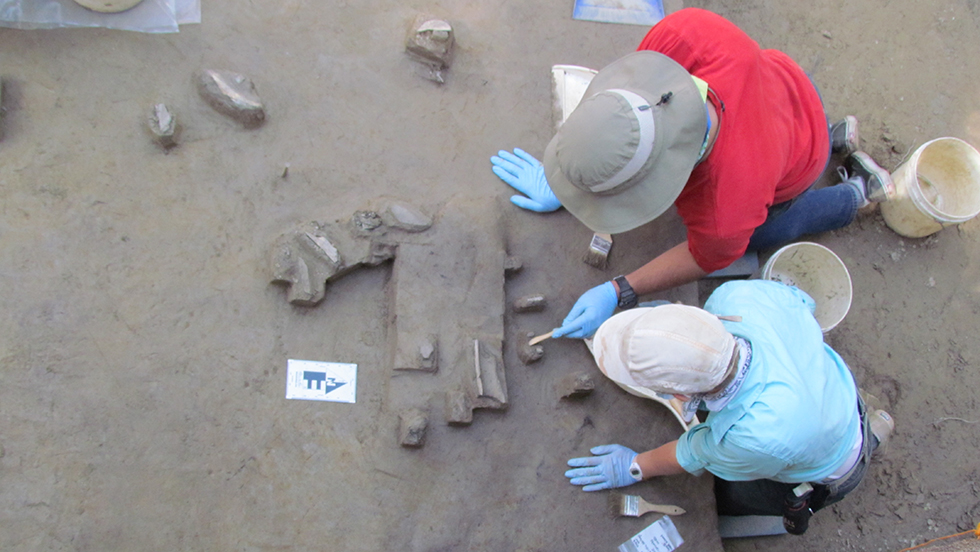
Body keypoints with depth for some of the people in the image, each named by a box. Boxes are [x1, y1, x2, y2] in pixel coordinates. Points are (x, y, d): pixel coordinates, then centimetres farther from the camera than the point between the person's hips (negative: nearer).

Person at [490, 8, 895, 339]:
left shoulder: (724, 219, -50)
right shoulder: (683, 34, -46)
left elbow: (706, 259, -23)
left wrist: (617, 293, -25)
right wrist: (562, 182, -17)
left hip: (795, 171, -4)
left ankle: (857, 193, 35)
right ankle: (838, 136, 43)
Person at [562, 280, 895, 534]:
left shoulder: (757, 436, -48)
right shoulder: (737, 296, -37)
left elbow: (695, 458, -24)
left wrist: (637, 467, -5)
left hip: (828, 473, -4)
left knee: (721, 495, 16)